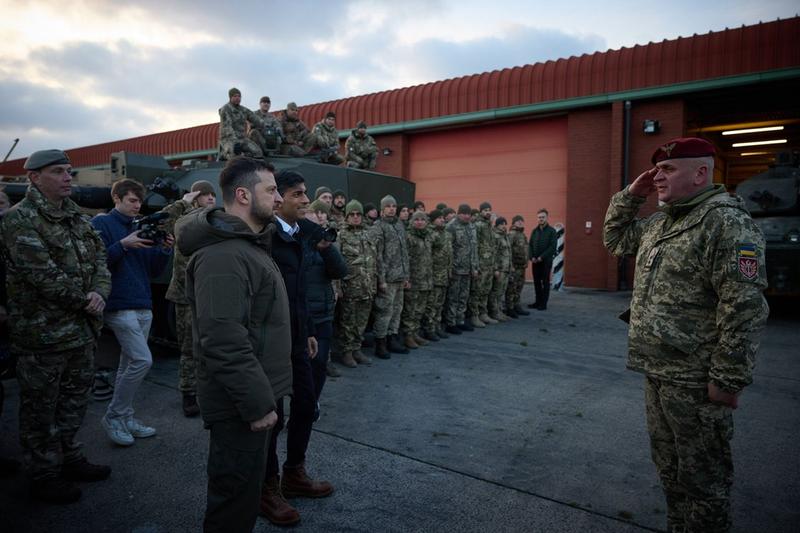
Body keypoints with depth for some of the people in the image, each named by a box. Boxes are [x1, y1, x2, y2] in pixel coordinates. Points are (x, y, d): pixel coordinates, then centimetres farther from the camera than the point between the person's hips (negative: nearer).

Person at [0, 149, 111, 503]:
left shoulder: (77, 218, 11)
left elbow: (99, 258, 7)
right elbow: (44, 277, -23)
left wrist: (100, 293, -11)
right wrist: (85, 300, -13)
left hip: (82, 331, 8)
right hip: (42, 335, -8)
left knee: (74, 401, 21)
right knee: (40, 410, 8)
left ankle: (69, 459, 38)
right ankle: (43, 476, 24)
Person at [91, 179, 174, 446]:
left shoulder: (140, 228, 16)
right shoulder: (102, 223, -2)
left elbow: (153, 271, 14)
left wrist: (165, 250, -2)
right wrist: (123, 245, -21)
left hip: (143, 306, 7)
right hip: (119, 306, -7)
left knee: (130, 364, 12)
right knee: (142, 360, -13)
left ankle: (125, 417, 22)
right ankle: (113, 416, 3)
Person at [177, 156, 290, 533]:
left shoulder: (248, 243, 12)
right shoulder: (222, 255, -23)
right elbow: (224, 341, -29)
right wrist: (258, 403, -23)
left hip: (253, 394, 10)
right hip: (241, 403, -10)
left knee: (243, 485, 24)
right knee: (236, 497, 7)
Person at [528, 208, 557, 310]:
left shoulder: (551, 231, -3)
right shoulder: (534, 231, 11)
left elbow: (553, 246, -11)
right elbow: (530, 245, 9)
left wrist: (541, 257, -16)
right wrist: (532, 257, -7)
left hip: (546, 261, -4)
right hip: (535, 261, 4)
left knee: (545, 282, 1)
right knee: (536, 282, 8)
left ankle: (543, 303, 6)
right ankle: (538, 301, 16)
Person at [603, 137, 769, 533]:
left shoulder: (726, 222, -16)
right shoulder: (658, 222, 11)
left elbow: (744, 306, -22)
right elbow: (614, 239, 25)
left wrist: (728, 378, -22)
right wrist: (631, 195, 9)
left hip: (696, 381, -9)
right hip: (657, 372, 9)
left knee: (702, 476, 7)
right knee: (668, 466, 21)